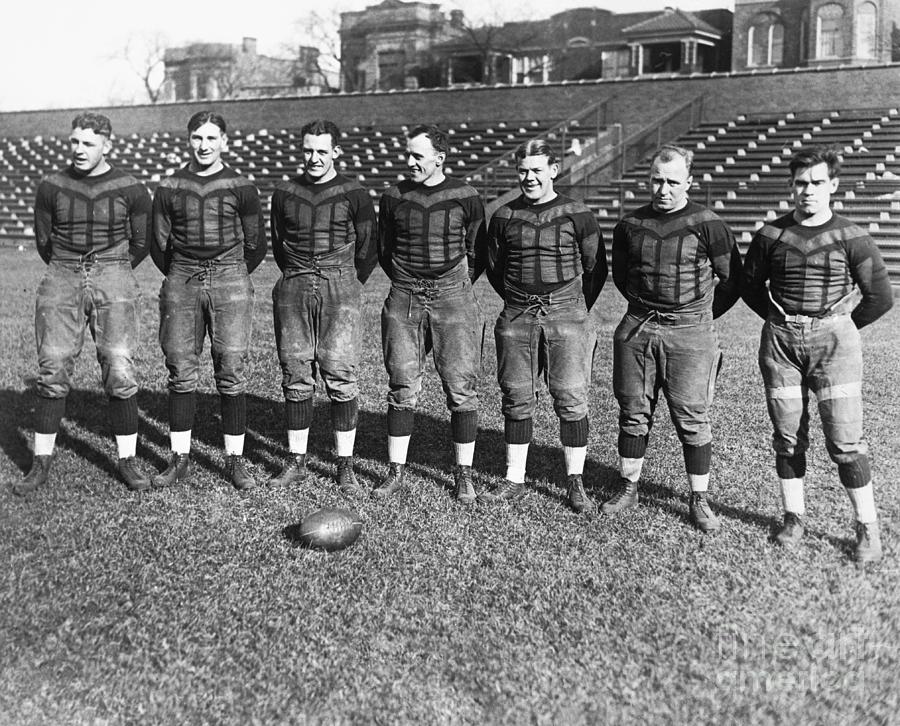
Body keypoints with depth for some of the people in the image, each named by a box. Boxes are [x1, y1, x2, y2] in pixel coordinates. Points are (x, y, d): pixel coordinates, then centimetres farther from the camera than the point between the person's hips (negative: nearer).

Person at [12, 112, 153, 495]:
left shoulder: (131, 189, -1)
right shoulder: (51, 187, 4)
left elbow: (140, 244, 10)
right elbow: (43, 240, 14)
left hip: (114, 285, -1)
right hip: (60, 282, 2)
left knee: (120, 373, -5)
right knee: (52, 373, 2)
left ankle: (127, 461, 7)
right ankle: (42, 462, 12)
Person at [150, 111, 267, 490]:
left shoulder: (241, 187, 3)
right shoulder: (169, 188, 7)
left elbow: (256, 245, 10)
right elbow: (158, 243, 15)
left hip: (230, 283, -1)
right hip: (181, 284, 2)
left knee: (232, 372, -2)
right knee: (181, 373, 3)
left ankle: (235, 459, 7)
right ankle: (180, 458, 12)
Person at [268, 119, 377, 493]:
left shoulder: (354, 194, 2)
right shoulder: (284, 193, 11)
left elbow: (368, 249, 8)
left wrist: (348, 286, 9)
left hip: (340, 288, -3)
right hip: (293, 291, 3)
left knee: (341, 378, -5)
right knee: (296, 378, 4)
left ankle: (345, 466, 3)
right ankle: (296, 461, 13)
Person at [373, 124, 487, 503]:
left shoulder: (466, 198, 0)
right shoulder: (393, 197, 6)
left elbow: (477, 254, 9)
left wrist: (455, 287, 8)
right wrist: (408, 285, 12)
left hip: (453, 300, -2)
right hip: (403, 301, 2)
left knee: (461, 388, 0)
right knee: (403, 388, 3)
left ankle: (464, 473, 11)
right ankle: (396, 470, 14)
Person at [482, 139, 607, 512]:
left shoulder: (577, 215, 0)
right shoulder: (503, 217, 6)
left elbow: (596, 269, 7)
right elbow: (494, 268, 17)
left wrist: (576, 309, 10)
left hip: (565, 314, -2)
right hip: (516, 318, 2)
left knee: (571, 399, -1)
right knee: (517, 399, 6)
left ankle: (575, 483, 9)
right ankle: (514, 480, 17)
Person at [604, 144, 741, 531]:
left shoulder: (707, 225, -5)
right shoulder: (630, 225, 6)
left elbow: (732, 279, 3)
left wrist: (701, 317, 8)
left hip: (689, 333, -3)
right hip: (637, 329, 4)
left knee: (692, 419, 2)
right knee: (633, 413, 11)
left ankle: (700, 500, 13)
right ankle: (628, 487, 25)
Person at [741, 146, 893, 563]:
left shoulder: (851, 239, -3)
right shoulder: (771, 235, 3)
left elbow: (880, 297, 3)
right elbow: (749, 285, 15)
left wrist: (842, 326, 7)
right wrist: (779, 319, 10)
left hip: (834, 340, -2)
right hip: (780, 340, 2)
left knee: (845, 440, -4)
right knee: (787, 436, 7)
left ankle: (867, 527, 8)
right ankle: (793, 518, 20)